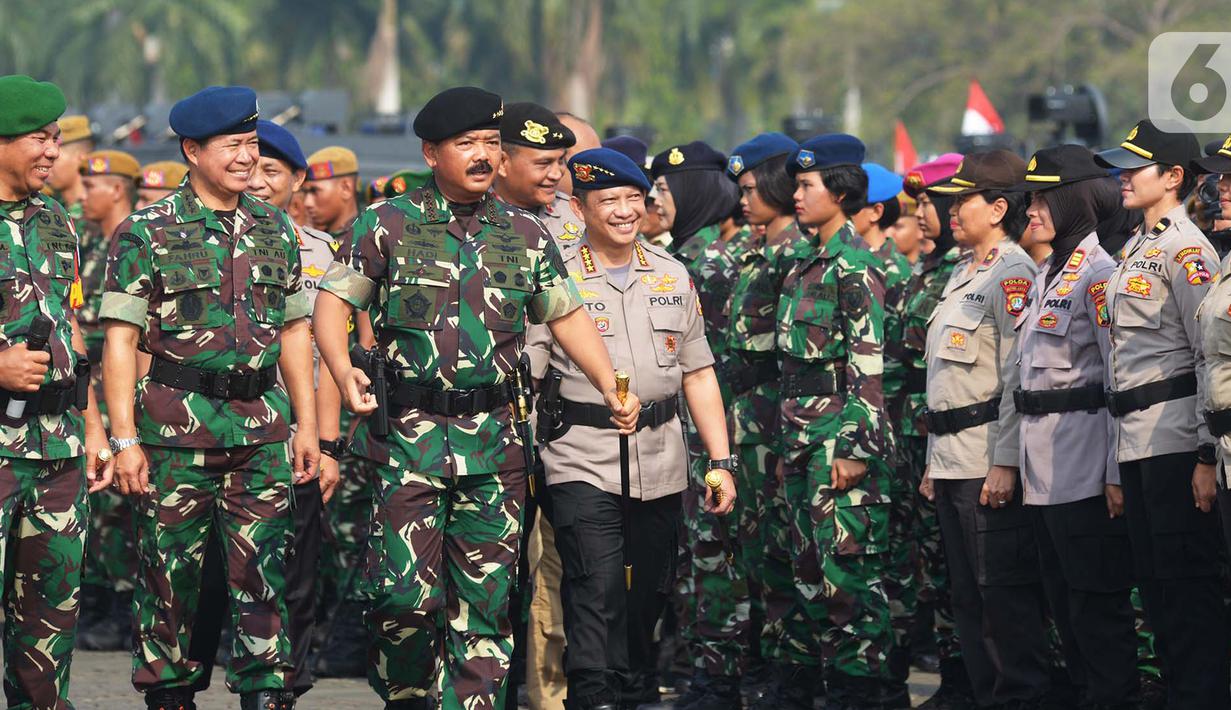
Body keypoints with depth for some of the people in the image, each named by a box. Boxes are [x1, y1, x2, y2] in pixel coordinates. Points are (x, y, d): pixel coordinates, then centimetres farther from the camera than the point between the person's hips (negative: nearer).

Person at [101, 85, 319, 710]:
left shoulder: (275, 230, 12)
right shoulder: (146, 233, -2)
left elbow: (293, 331, 18)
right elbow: (119, 338, -5)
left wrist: (306, 424, 12)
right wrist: (124, 440, -11)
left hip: (263, 427, 3)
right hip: (177, 427, -3)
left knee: (262, 575, 0)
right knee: (171, 578, 2)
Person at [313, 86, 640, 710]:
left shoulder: (525, 236, 11)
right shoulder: (386, 227, 2)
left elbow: (567, 315, 20)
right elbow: (332, 302, 2)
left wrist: (610, 387, 7)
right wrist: (342, 372, -17)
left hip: (494, 444, 3)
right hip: (409, 435, -3)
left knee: (487, 600, 1)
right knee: (407, 593, -9)